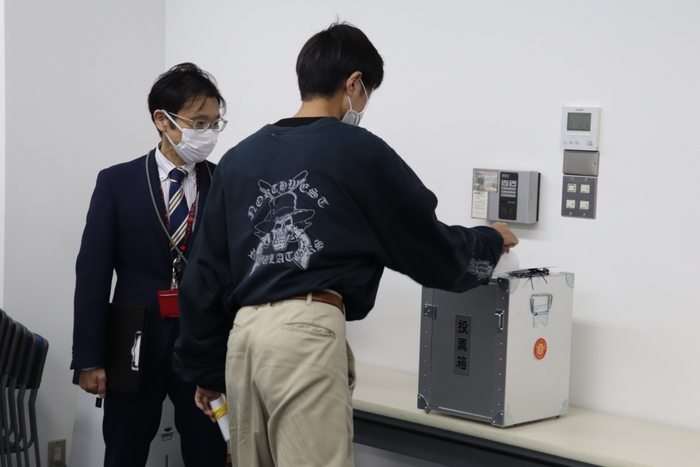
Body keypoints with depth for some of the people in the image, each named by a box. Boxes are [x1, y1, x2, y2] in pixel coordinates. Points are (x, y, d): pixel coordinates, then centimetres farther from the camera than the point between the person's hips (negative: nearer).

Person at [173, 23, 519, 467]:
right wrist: (491, 242, 29)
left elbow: (206, 274, 17)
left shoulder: (240, 158, 17)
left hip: (243, 332, 6)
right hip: (309, 331, -6)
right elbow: (432, 251, 9)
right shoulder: (360, 151, 3)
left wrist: (205, 368, 23)